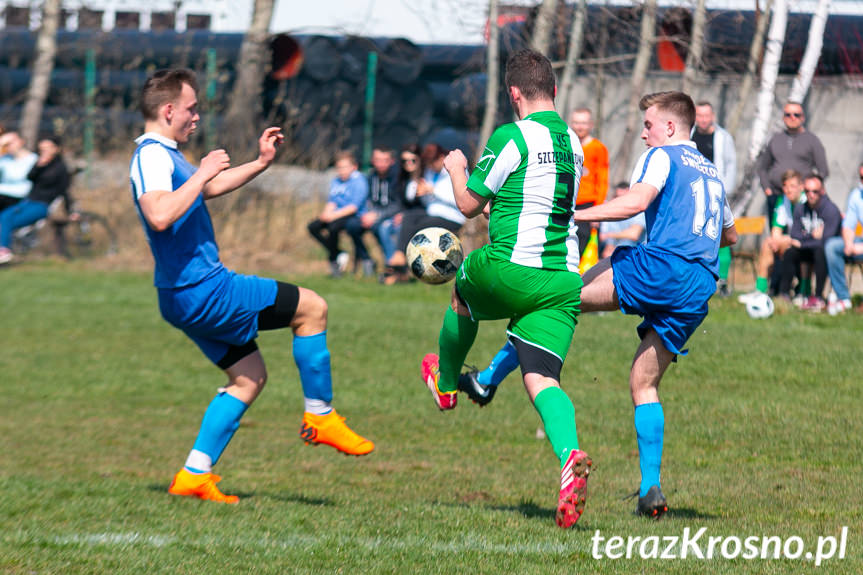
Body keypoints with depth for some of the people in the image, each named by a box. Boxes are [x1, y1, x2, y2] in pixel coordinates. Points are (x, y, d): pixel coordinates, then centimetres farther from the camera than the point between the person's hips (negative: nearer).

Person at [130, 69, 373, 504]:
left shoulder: (164, 155, 17)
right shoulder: (152, 155, -17)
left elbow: (208, 188, 35)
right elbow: (159, 216, -35)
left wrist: (260, 164, 28)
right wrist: (202, 172, -26)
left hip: (187, 299, 11)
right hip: (202, 290, -11)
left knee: (249, 376, 15)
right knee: (312, 308, -2)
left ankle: (193, 475, 9)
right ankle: (320, 416, 7)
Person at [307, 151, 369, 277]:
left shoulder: (358, 181, -10)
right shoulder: (336, 181, 13)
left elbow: (353, 207, -17)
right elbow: (332, 202, 12)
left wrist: (334, 215, -22)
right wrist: (327, 213, -11)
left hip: (355, 216, -8)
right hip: (337, 214, 8)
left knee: (333, 226, -35)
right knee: (313, 227, -10)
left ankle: (333, 258, -11)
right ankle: (338, 255, -4)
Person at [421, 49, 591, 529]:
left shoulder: (512, 137, -8)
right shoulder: (574, 143, 14)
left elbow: (469, 204, 0)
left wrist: (457, 168, 20)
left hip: (512, 268, -5)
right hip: (564, 281, 5)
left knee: (463, 291, 30)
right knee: (541, 379, -2)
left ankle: (446, 383, 53)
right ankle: (569, 456, -31)